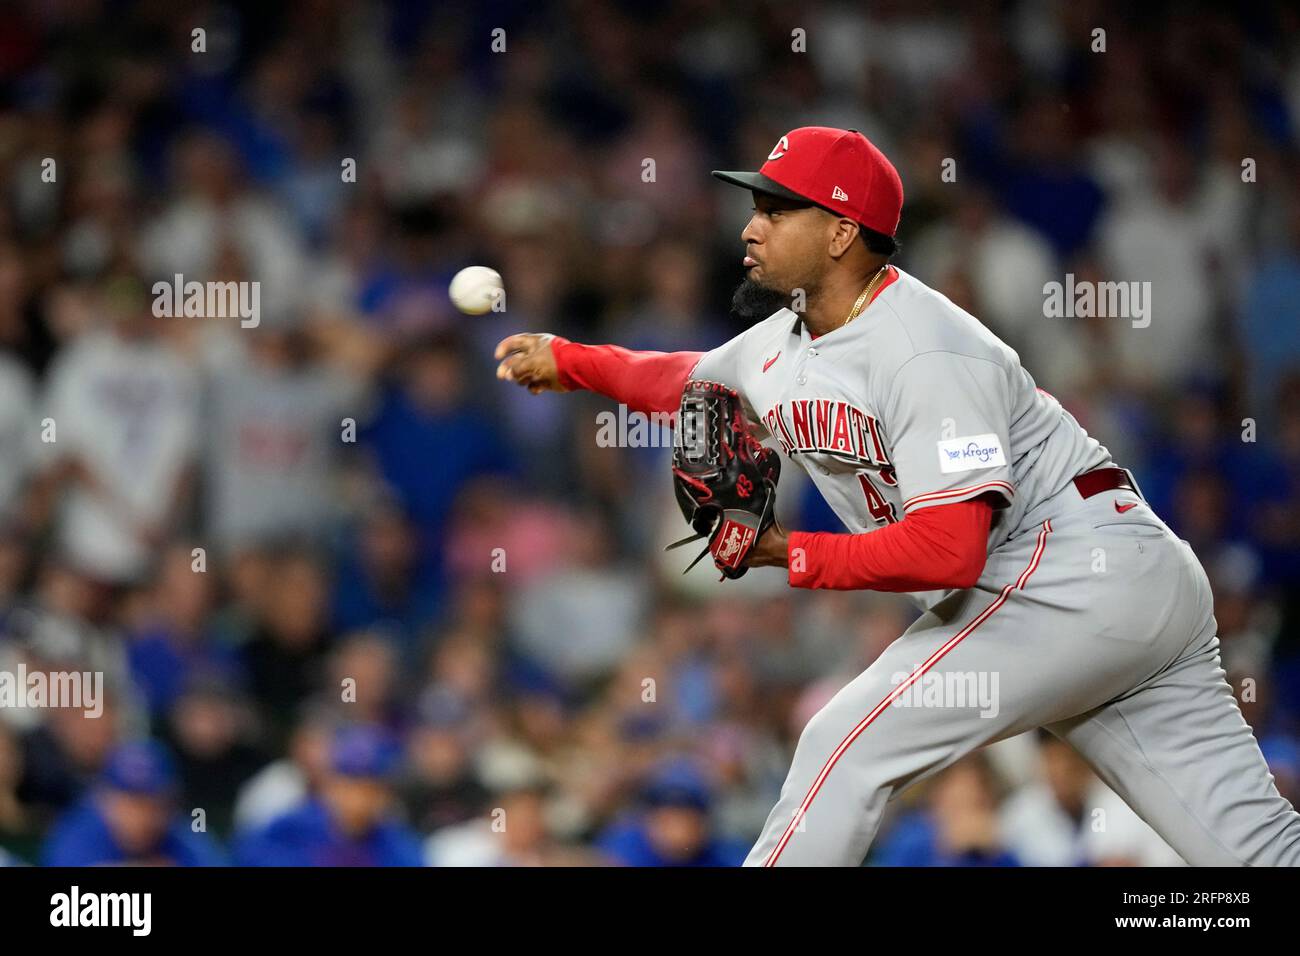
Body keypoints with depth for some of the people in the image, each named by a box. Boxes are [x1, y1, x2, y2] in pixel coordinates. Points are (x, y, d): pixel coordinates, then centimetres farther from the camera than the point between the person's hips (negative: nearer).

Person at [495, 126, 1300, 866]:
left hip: (1073, 581, -10)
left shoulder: (927, 354, -19)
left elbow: (948, 552, -27)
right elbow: (690, 382, 32)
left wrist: (792, 556, -18)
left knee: (849, 746, -9)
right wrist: (568, 361, 24)